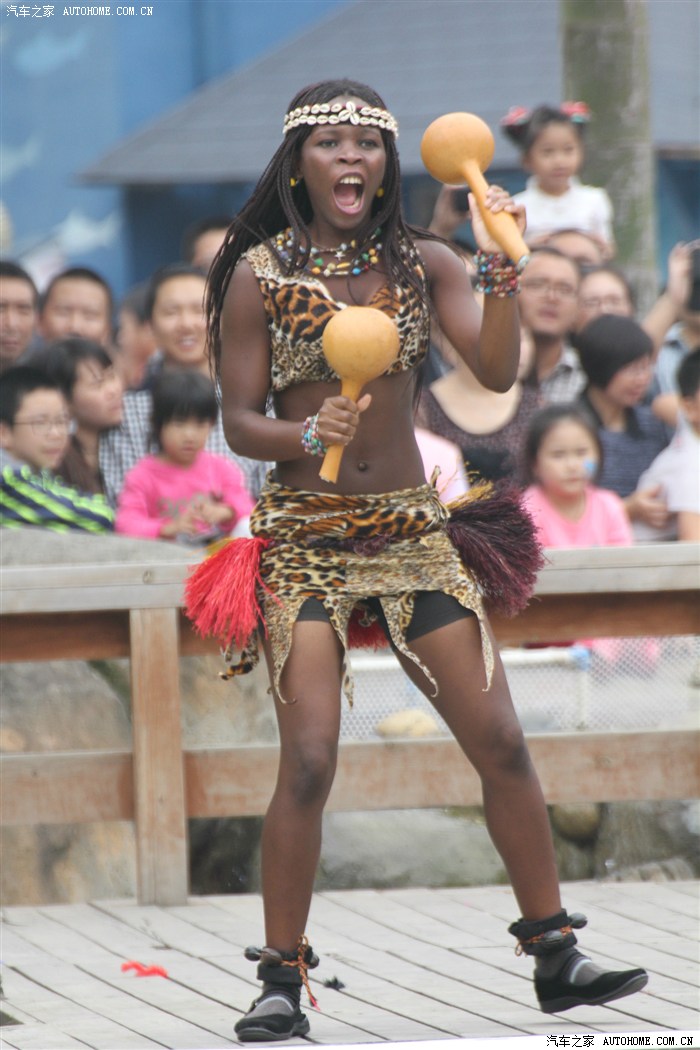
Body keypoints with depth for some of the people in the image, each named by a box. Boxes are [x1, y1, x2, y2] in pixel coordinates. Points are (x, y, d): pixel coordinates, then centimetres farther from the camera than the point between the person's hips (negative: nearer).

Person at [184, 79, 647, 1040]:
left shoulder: (423, 266, 4)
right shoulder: (260, 275, -3)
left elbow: (497, 373, -8)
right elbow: (238, 423, -2)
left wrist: (503, 266, -21)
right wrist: (309, 435, -22)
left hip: (413, 530, 3)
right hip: (303, 536, -3)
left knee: (502, 745, 0)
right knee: (309, 763, -14)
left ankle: (555, 957, 11)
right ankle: (282, 982, -3)